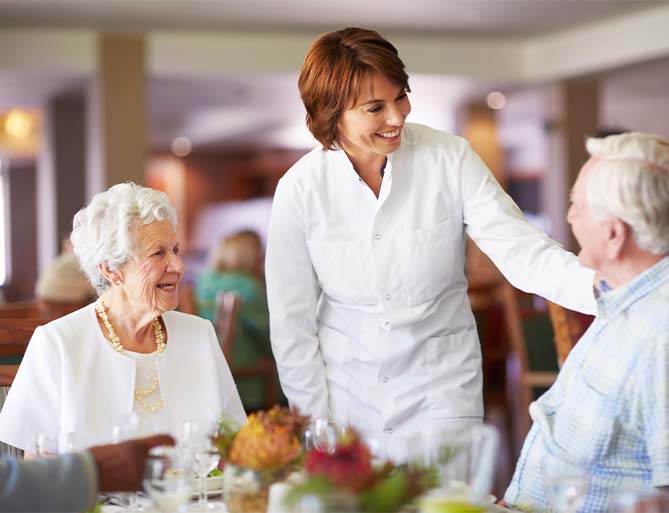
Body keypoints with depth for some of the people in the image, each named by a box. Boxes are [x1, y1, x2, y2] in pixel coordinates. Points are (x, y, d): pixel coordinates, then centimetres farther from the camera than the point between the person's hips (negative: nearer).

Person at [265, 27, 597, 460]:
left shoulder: (449, 160, -9)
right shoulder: (300, 189, -8)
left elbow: (520, 249, -17)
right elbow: (291, 323, -2)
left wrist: (604, 284, -35)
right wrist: (317, 425, -3)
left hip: (439, 392, 0)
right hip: (344, 396, 1)